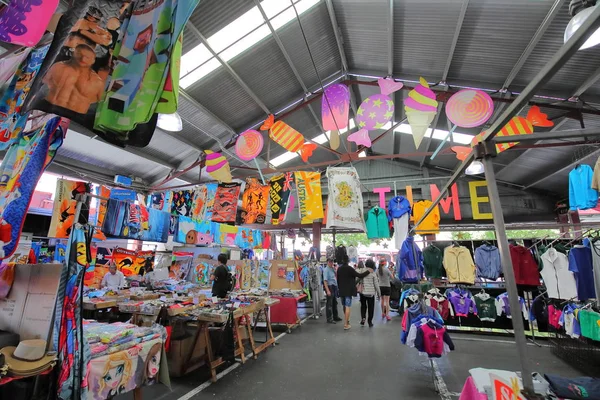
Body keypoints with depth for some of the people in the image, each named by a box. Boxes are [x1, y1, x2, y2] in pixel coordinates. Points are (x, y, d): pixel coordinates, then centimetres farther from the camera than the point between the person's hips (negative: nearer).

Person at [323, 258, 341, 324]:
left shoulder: (333, 269, 10)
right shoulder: (326, 270, -15)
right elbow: (325, 280, -21)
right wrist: (327, 290, -25)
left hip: (335, 287, 8)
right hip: (330, 287, -8)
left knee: (335, 302, 18)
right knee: (329, 303, 0)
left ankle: (335, 316, 32)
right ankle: (329, 318, 10)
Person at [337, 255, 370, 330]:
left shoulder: (339, 269, 3)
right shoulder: (349, 268, -15)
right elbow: (359, 276, -15)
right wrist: (368, 271, -4)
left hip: (341, 291, 6)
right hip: (348, 291, -6)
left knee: (344, 306, 19)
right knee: (348, 307, -2)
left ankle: (347, 320, 36)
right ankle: (346, 324, -2)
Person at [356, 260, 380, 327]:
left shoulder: (361, 271, -7)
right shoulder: (373, 273, -8)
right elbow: (376, 284, -3)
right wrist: (379, 293, 6)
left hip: (362, 292, 1)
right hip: (371, 292, -1)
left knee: (363, 306, 18)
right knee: (371, 307, 12)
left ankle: (363, 318, 1)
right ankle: (370, 322, 17)